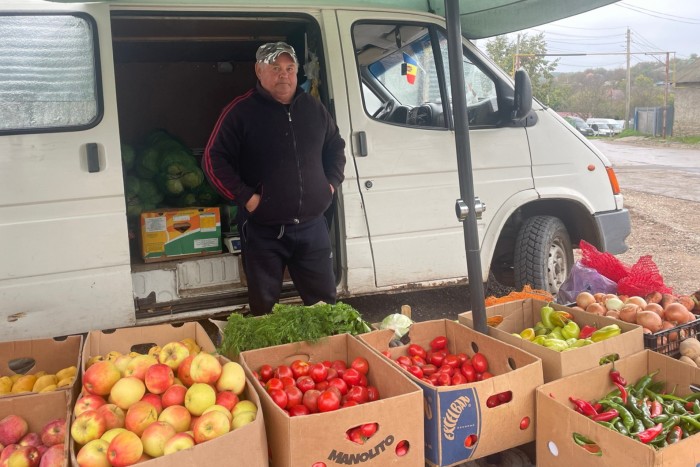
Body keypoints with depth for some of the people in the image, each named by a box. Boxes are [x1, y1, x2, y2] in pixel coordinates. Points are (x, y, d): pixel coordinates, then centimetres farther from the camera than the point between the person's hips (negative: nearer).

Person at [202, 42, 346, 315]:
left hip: (311, 225, 4)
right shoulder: (241, 111, -8)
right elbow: (213, 160, -9)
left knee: (324, 298, 14)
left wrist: (332, 182, 8)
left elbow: (336, 147, 21)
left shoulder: (314, 108, 7)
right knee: (265, 307, 10)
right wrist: (245, 196, -14)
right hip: (263, 229, -3)